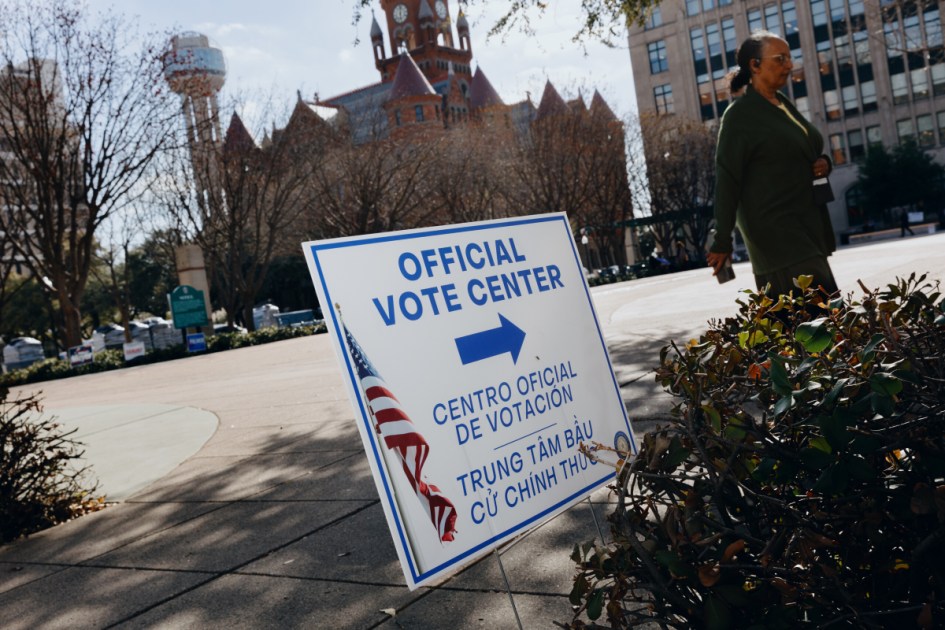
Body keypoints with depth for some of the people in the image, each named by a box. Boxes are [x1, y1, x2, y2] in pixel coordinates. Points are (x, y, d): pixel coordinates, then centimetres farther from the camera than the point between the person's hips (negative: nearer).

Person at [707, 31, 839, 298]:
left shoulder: (785, 105, 15)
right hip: (773, 227, -8)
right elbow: (727, 180, -12)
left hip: (806, 222, 8)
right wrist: (722, 240, -14)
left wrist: (823, 163, 3)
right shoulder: (740, 115, -9)